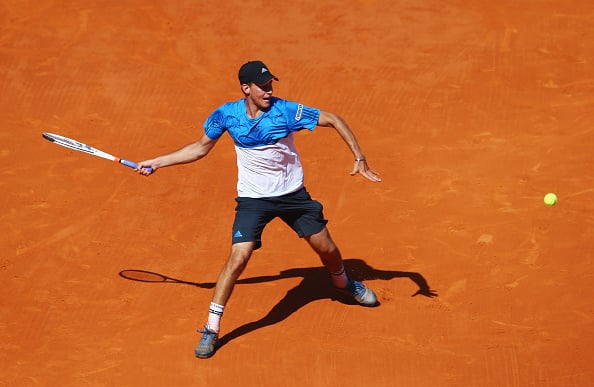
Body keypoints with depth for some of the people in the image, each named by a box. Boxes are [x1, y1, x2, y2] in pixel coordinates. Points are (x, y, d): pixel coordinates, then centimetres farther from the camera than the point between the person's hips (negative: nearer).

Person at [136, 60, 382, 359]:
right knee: (238, 258, -17)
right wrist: (156, 163, 4)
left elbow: (333, 120, -9)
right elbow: (200, 147, 6)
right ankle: (211, 330, -7)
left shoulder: (286, 111, -17)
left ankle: (343, 283, 48)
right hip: (253, 199, -1)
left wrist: (359, 158, -14)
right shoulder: (226, 115, -11)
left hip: (293, 194, 1)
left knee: (327, 249, 11)